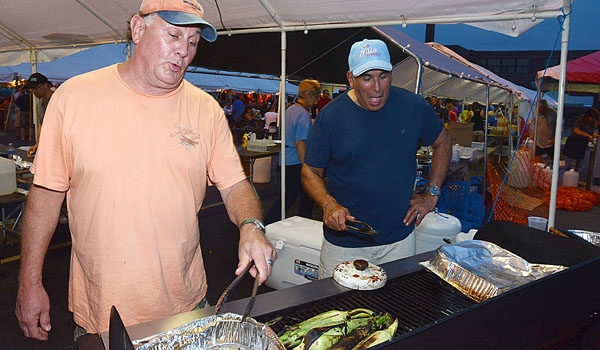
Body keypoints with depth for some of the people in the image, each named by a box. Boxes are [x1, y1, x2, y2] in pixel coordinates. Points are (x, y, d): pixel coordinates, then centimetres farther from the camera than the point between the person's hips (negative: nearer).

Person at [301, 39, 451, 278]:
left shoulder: (414, 106, -4)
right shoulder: (331, 115, -9)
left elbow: (442, 143, 13)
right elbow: (311, 171, -3)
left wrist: (432, 194, 6)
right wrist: (329, 205, -21)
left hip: (399, 240, 2)